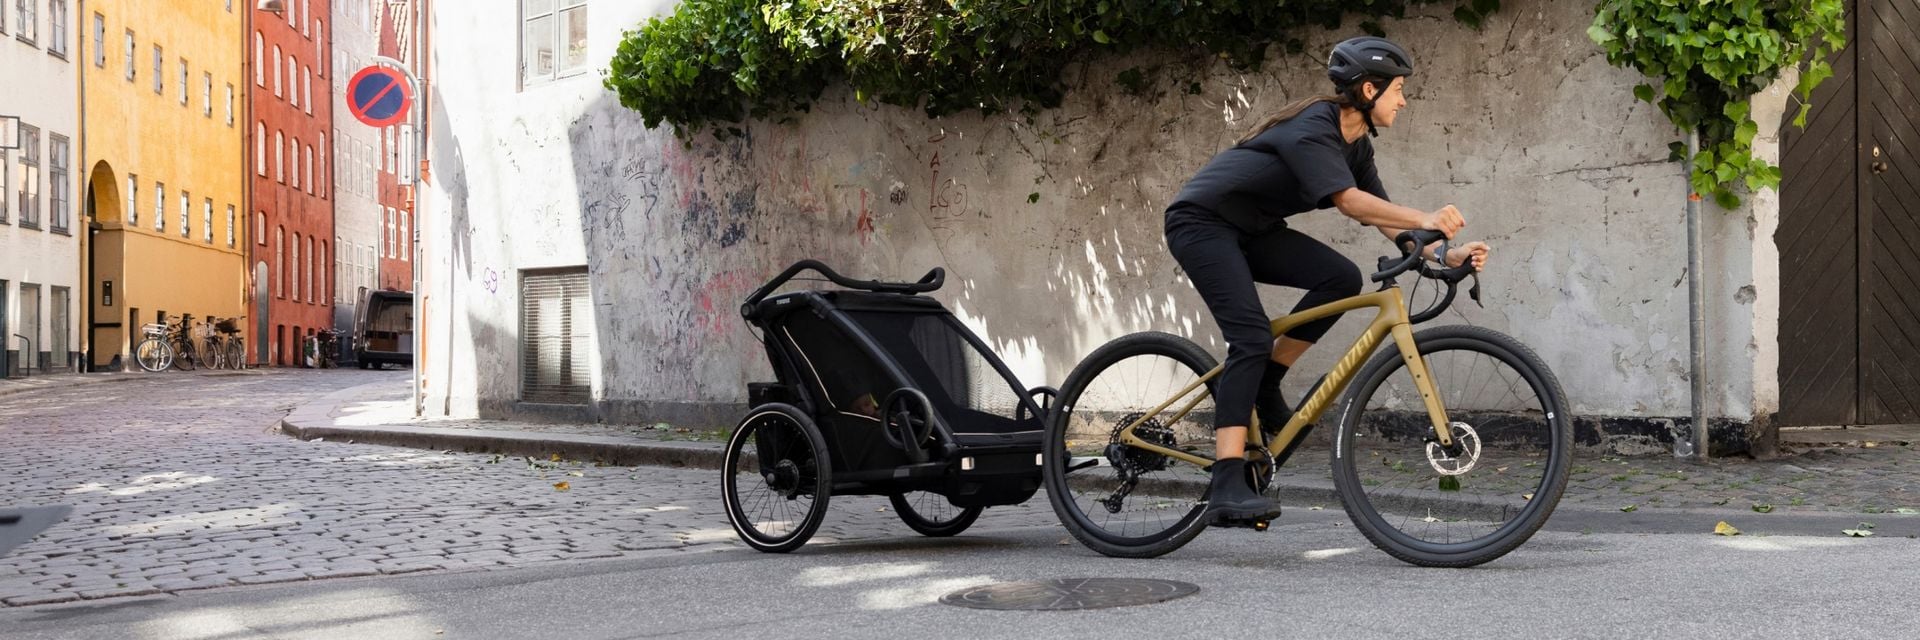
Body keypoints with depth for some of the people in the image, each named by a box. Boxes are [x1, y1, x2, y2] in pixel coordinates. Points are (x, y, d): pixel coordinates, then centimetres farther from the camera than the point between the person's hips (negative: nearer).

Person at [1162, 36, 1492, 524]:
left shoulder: (1356, 145, 5)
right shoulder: (1313, 126, -22)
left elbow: (1384, 221, 2)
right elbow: (1348, 200, -36)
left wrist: (1446, 255, -11)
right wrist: (1425, 219, -47)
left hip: (1248, 231, 9)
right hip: (1201, 222, -9)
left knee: (1341, 278, -12)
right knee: (1253, 338, -22)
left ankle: (1260, 387, 0)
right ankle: (1227, 490, -26)